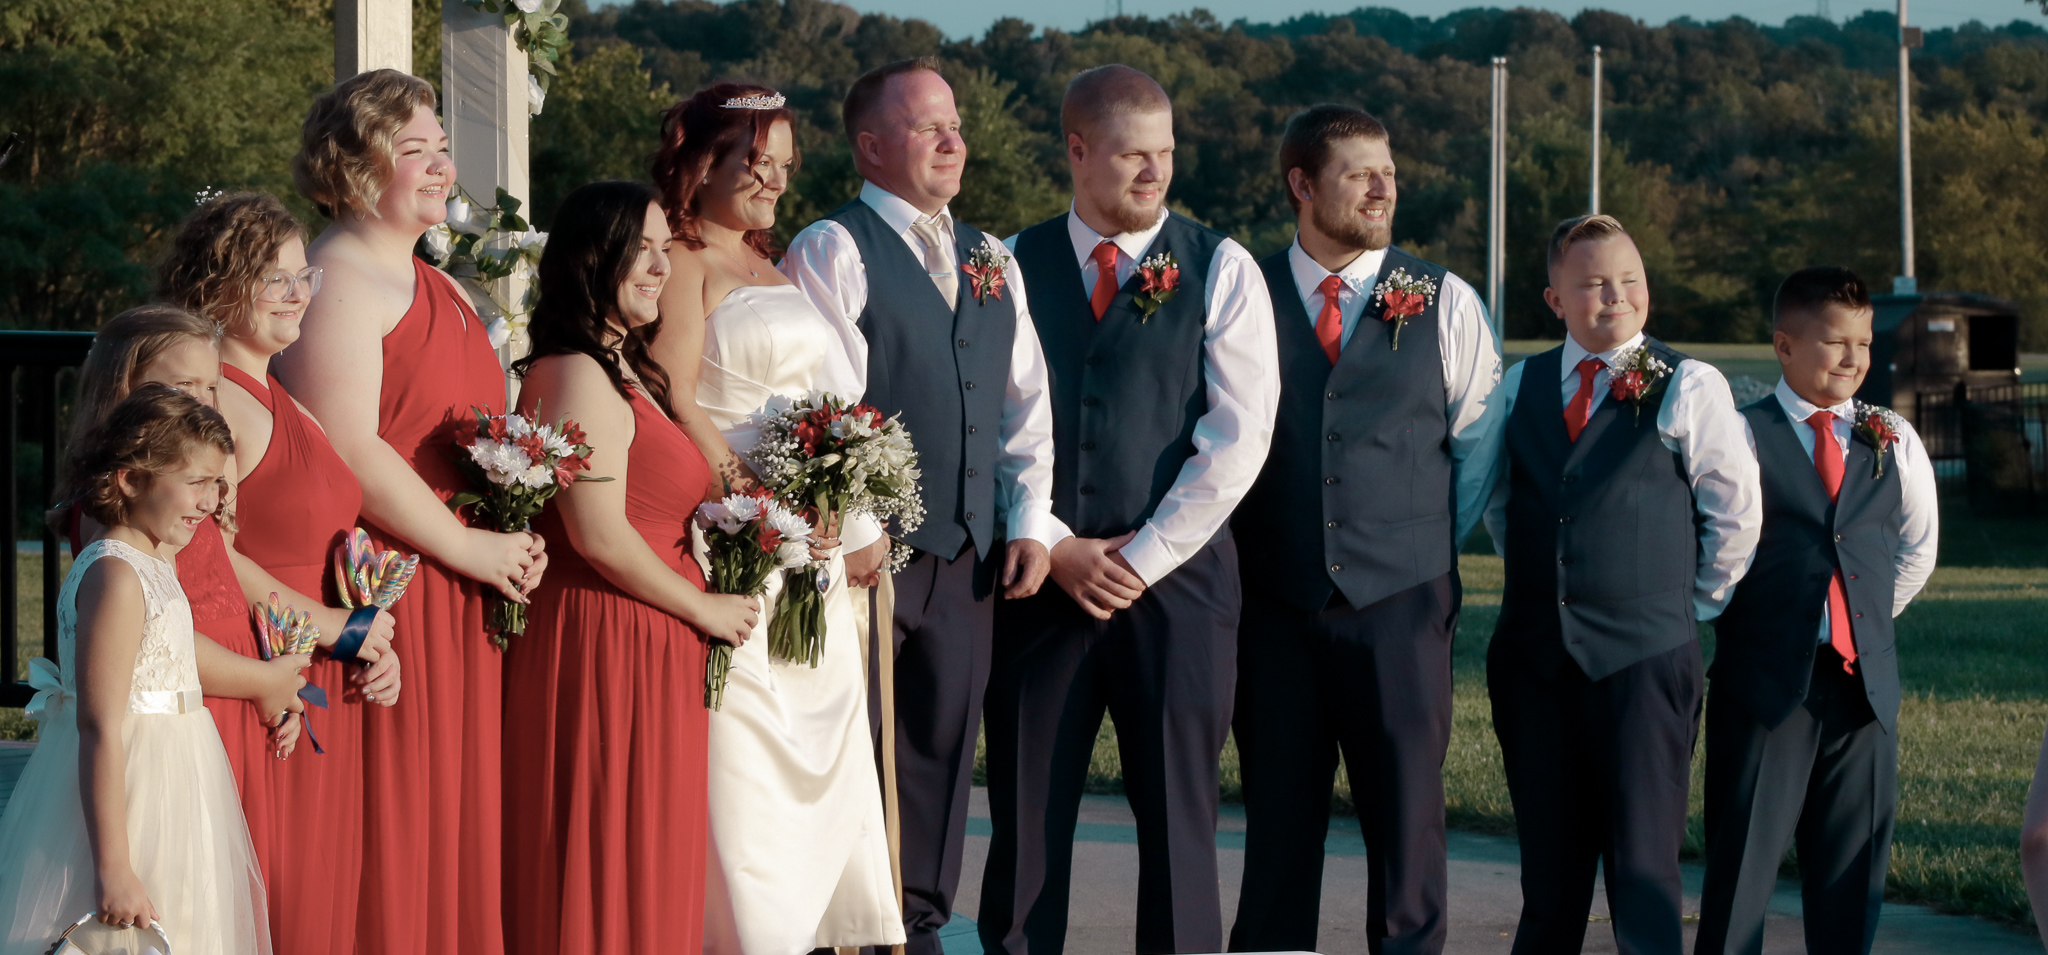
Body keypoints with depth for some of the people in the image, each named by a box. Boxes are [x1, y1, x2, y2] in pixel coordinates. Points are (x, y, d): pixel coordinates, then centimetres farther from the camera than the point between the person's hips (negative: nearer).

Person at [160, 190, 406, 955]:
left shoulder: (285, 400, 15)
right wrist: (329, 625, -16)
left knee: (319, 890, 11)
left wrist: (373, 646, 6)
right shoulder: (209, 401, -14)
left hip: (322, 691, 9)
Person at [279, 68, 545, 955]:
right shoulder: (337, 285, -11)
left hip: (462, 597, 9)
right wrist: (472, 550, -15)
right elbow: (351, 452, -20)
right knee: (390, 812, -6)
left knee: (457, 809, 10)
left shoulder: (441, 291, 18)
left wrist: (517, 538, 6)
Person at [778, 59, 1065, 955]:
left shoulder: (991, 261, 17)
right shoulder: (832, 251, -5)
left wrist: (1029, 519, 6)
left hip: (968, 551, 6)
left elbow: (1026, 402, 16)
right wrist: (853, 527, -17)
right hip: (868, 550, -6)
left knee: (942, 752, 11)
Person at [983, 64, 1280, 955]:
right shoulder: (1012, 266, 7)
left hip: (1177, 576, -1)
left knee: (1177, 814, 0)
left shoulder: (1220, 270, 2)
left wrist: (1141, 557, -8)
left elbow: (1238, 436, -5)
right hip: (1040, 580, 1)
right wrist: (1054, 547, -6)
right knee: (1026, 813, 3)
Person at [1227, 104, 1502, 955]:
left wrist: (1430, 555, 4)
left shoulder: (1444, 303, 4)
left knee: (1408, 819, 0)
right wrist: (1242, 552, 4)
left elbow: (1476, 447, 7)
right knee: (1278, 822, 7)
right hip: (1274, 605, 1)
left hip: (1400, 606, -1)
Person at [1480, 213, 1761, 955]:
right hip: (1532, 660, 4)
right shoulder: (1519, 387, 11)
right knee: (1548, 873, 10)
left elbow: (1736, 515, 2)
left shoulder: (1689, 387, -3)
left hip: (1644, 661, -4)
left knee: (1643, 869, -7)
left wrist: (1689, 605, 7)